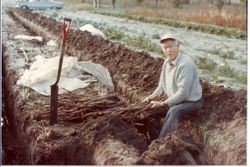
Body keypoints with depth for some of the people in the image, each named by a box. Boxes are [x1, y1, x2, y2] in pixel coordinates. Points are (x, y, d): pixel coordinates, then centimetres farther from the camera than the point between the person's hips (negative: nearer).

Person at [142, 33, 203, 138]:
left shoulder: (185, 64, -26)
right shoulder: (167, 62, 2)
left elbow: (183, 93, -28)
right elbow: (162, 85, 15)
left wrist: (163, 103, -24)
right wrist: (151, 97, 0)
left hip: (191, 102, -9)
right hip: (176, 100, 9)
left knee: (173, 111, -34)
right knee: (151, 107, 2)